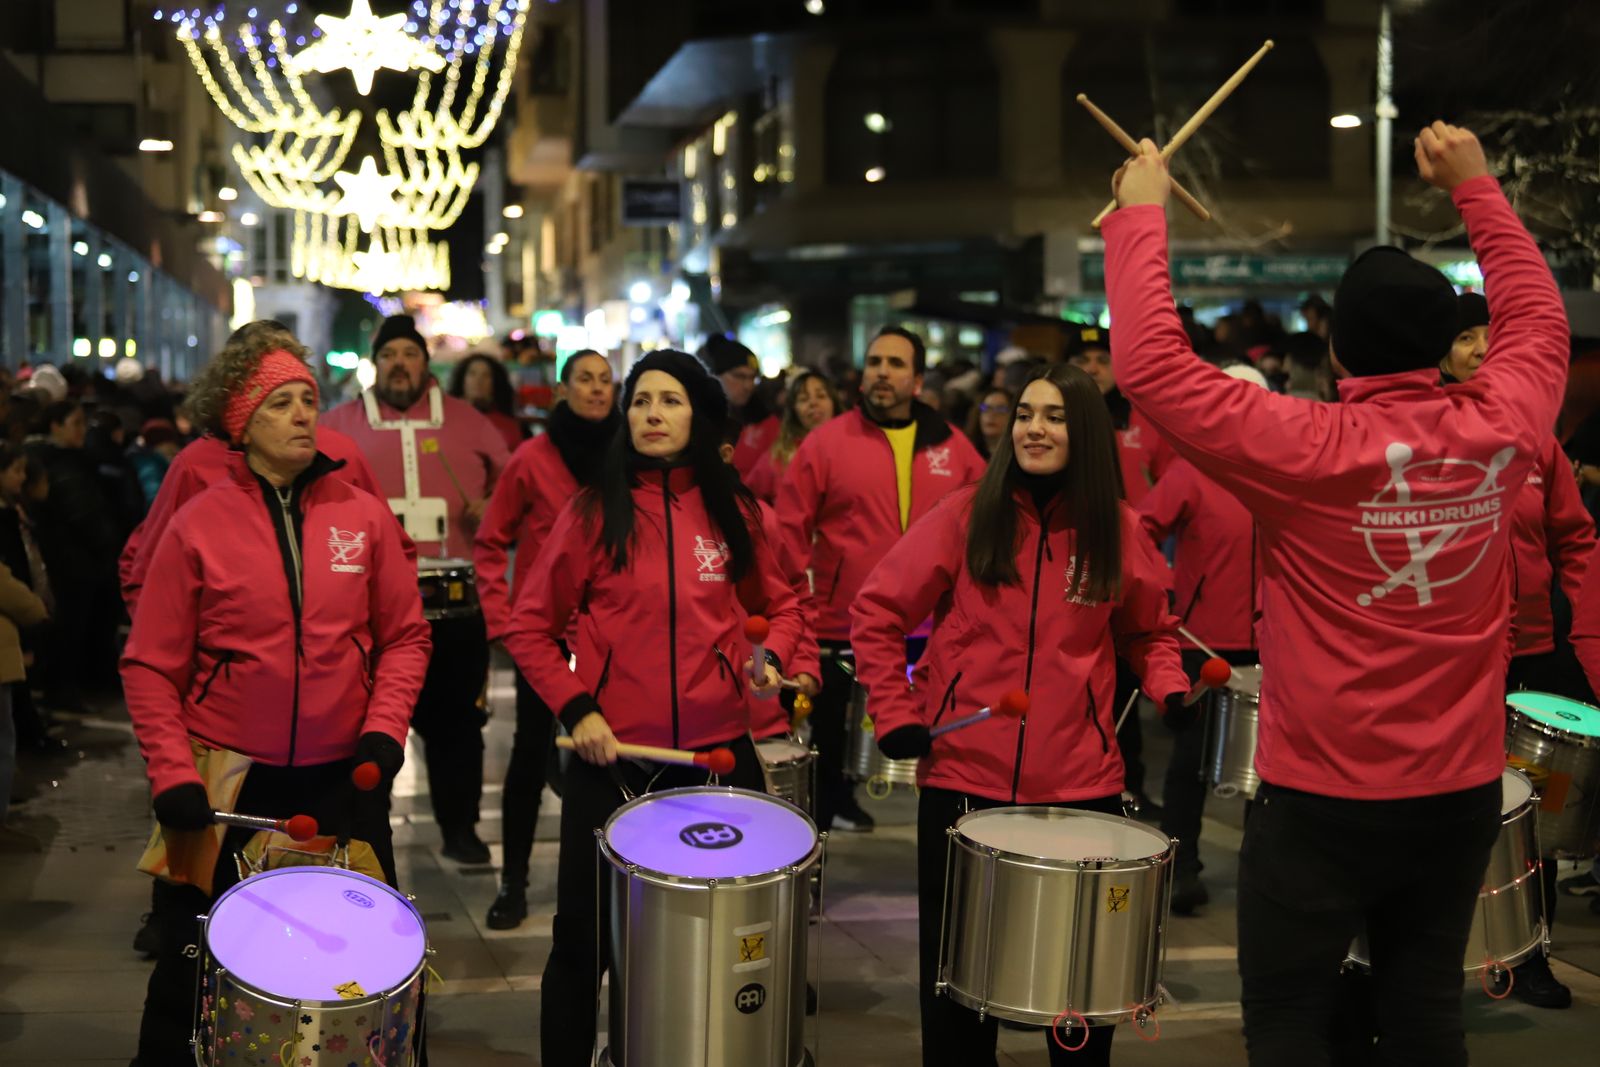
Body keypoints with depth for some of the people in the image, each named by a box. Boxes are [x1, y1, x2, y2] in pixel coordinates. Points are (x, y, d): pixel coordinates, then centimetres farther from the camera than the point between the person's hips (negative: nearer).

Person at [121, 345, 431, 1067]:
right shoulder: (197, 527, -4)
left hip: (343, 778, 1)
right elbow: (151, 667, -2)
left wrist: (385, 728, -8)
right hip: (226, 781, -1)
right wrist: (172, 776, -11)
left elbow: (404, 635, 6)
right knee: (193, 964, 10)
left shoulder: (362, 515, 0)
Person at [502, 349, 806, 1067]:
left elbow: (779, 603, 18)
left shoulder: (732, 511, 5)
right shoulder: (595, 511, -2)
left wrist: (772, 657, -2)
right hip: (613, 757, -2)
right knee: (584, 936, 5)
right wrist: (575, 708, -10)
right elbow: (530, 628, 1)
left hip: (718, 752, 2)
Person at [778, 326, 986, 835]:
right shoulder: (826, 442, -4)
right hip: (841, 628, -2)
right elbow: (791, 534, -5)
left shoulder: (951, 446, 4)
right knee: (831, 743, 10)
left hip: (929, 630, 3)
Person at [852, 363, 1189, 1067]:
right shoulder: (965, 515, -4)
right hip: (962, 777, -1)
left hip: (1082, 784, 1)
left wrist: (1170, 690, -1)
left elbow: (1149, 632, 17)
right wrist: (896, 713, -8)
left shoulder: (1118, 531, 3)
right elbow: (876, 614, 0)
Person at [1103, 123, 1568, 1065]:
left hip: (1324, 800, -5)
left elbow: (1152, 362, -17)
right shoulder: (1503, 429, -4)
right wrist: (1475, 186, 23)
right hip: (1464, 794, 5)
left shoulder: (1307, 452, -18)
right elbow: (1539, 320, 16)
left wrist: (1143, 215, -7)